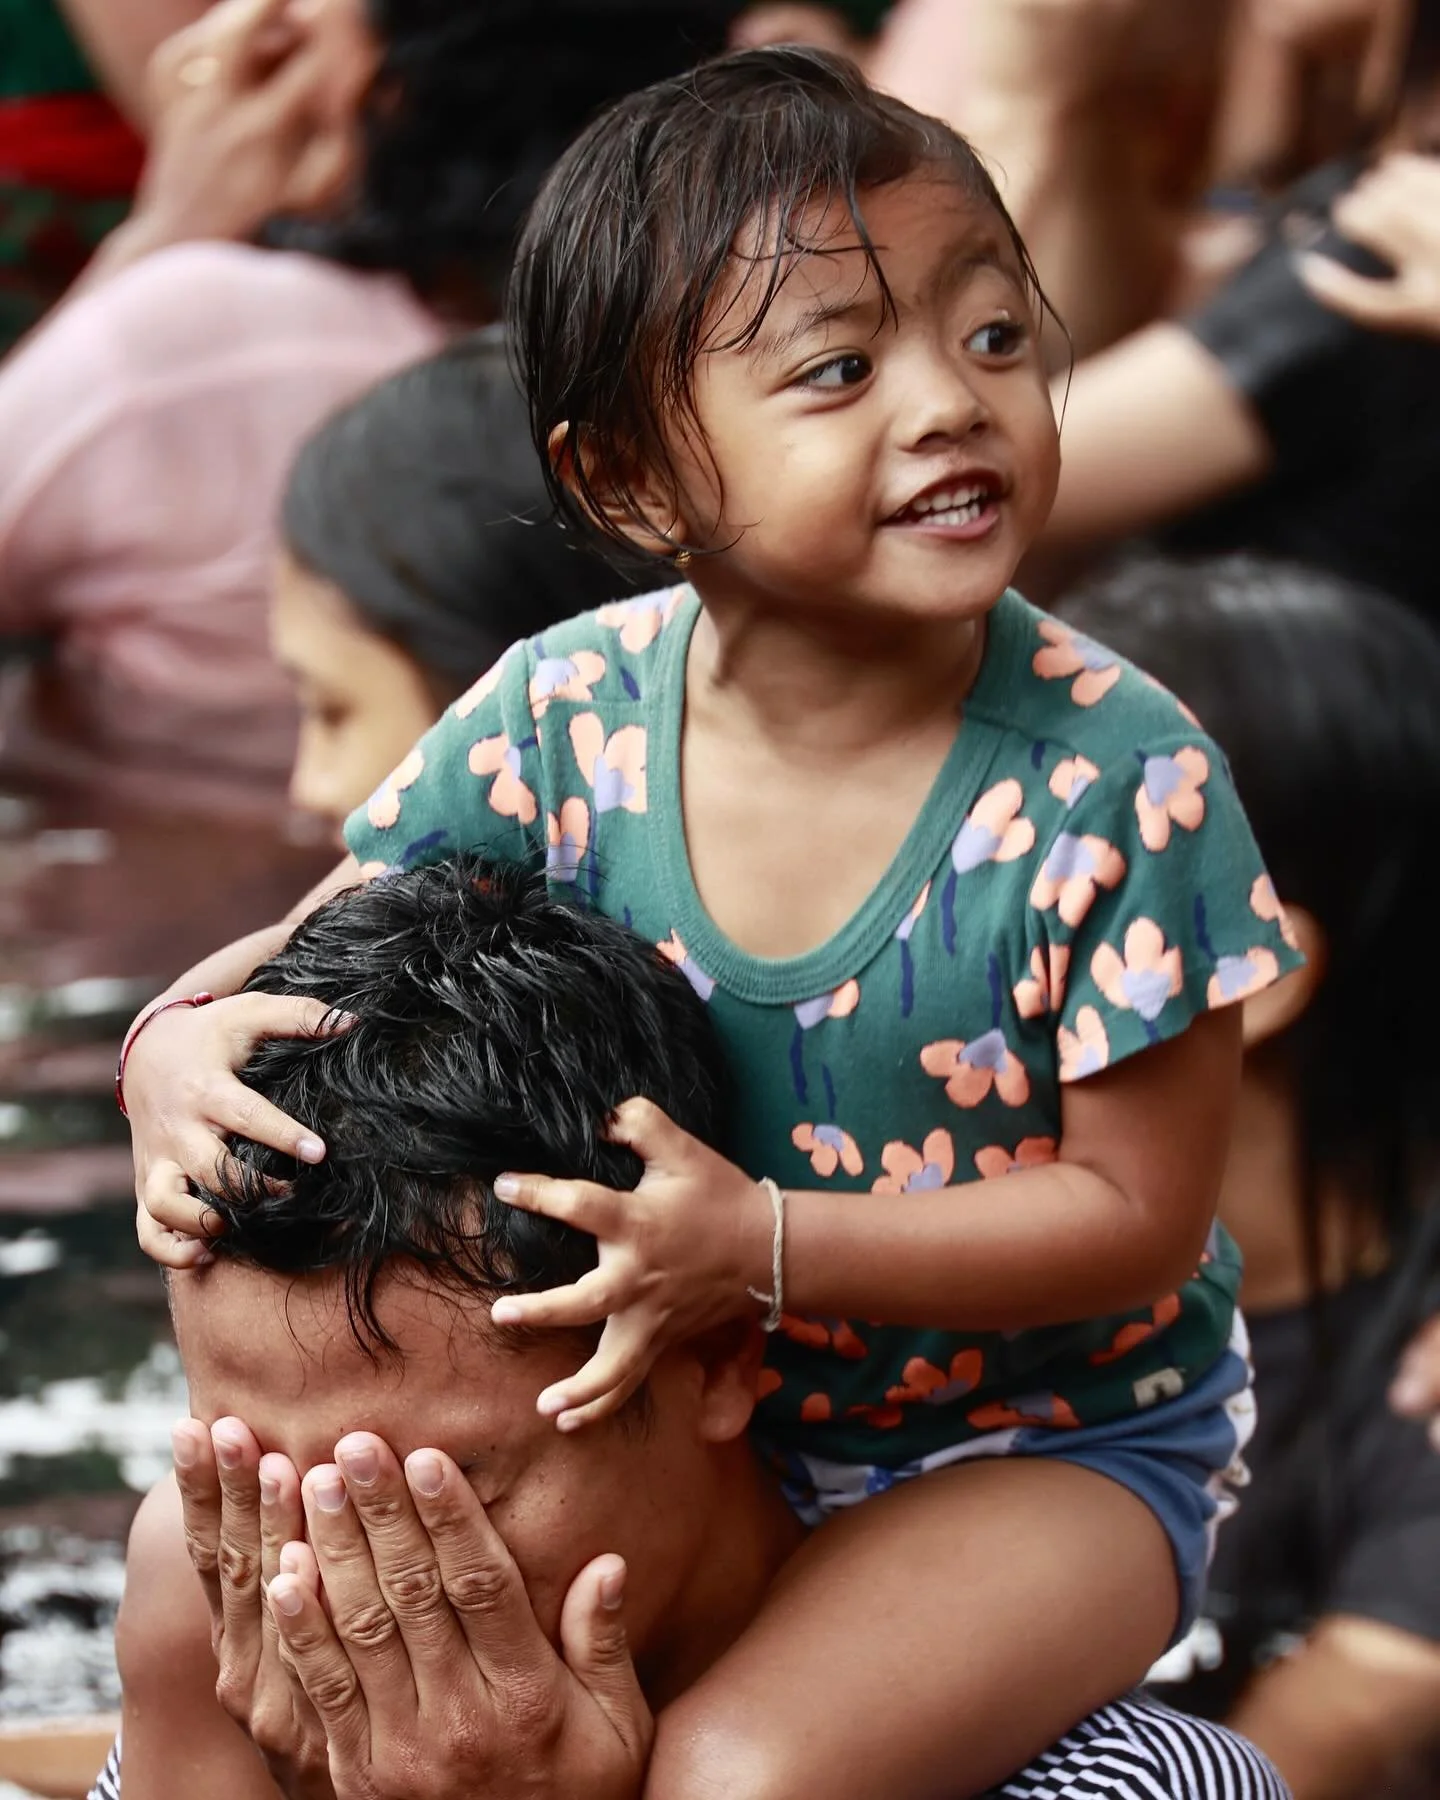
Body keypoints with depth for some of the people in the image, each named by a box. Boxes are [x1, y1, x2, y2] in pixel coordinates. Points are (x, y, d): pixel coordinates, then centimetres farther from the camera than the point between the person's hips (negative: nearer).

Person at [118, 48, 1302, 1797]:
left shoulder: (1114, 779, -23)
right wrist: (181, 1042, -25)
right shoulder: (565, 719, -13)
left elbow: (1138, 1213, -19)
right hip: (688, 1401, 4)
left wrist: (763, 1243, -30)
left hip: (1047, 1445, -4)